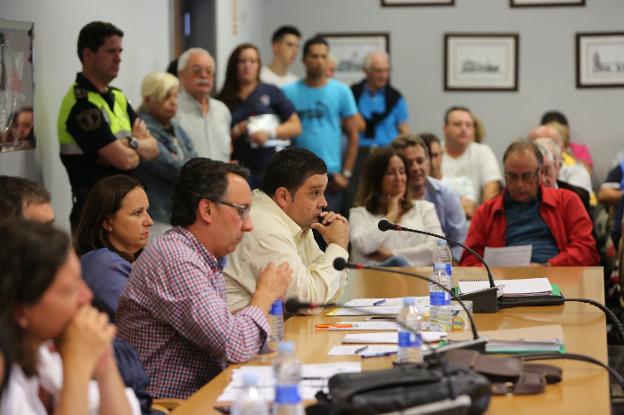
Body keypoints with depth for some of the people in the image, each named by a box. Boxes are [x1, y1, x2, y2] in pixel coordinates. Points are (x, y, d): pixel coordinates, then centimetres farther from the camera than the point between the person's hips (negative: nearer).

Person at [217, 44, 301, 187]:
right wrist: (239, 130, -8)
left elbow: (296, 127, 5)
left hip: (272, 169, 0)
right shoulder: (225, 100, 10)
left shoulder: (272, 92, 10)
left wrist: (269, 133, -10)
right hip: (240, 169, 0)